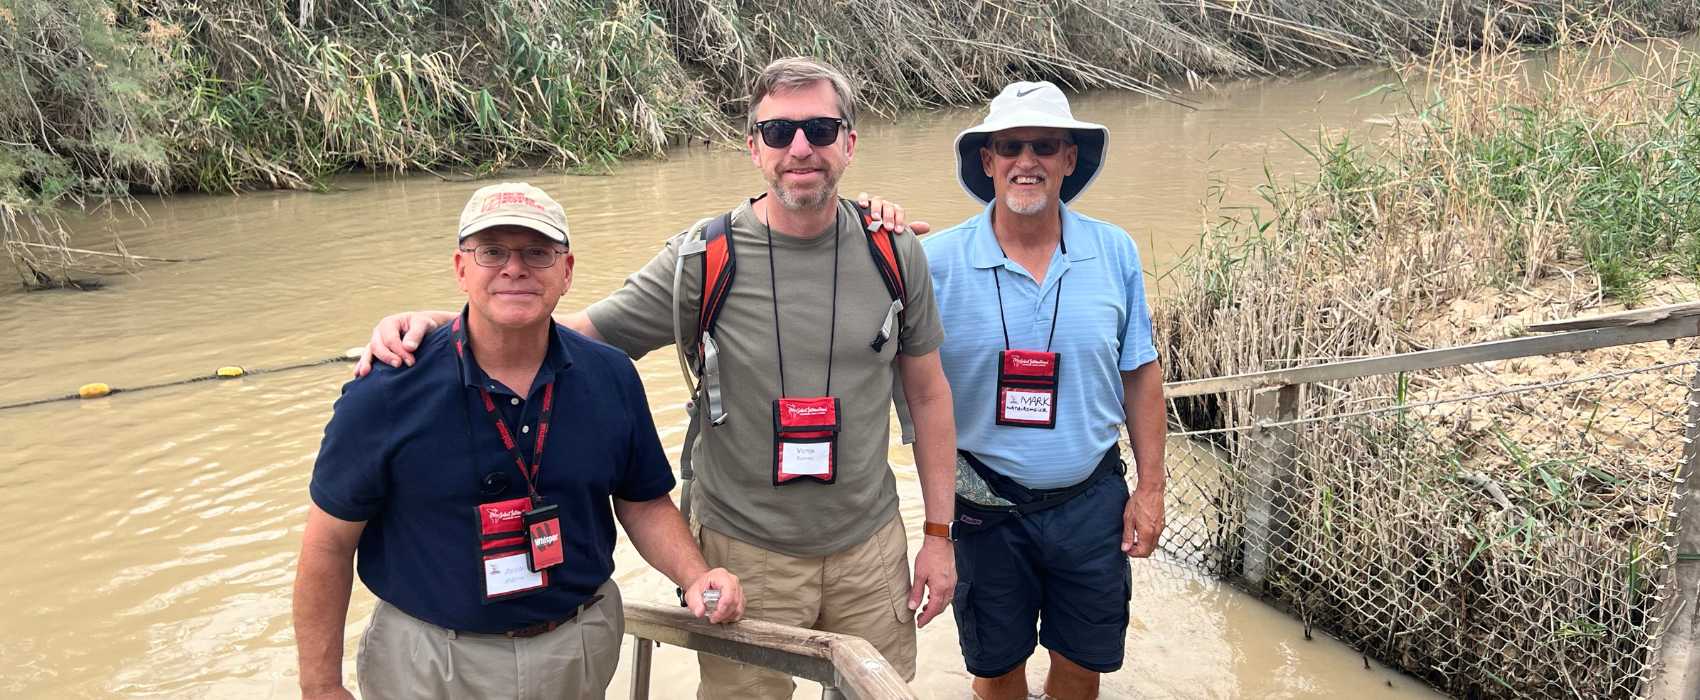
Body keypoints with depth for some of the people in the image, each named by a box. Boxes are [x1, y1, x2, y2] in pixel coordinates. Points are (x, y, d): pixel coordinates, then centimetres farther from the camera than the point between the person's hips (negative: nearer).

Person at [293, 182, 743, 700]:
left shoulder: (612, 378, -7)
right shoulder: (386, 392, -16)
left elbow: (644, 503, 4)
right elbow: (328, 544, -8)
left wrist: (695, 576, -13)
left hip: (583, 653, 3)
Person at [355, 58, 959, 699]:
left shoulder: (895, 254, -4)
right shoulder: (703, 260, -12)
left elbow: (928, 394, 4)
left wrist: (938, 533, 4)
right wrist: (437, 325, -24)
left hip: (871, 546, 3)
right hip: (746, 551, -2)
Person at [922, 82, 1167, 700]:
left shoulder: (1115, 252, -5)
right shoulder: (936, 261, -13)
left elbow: (1140, 375, 3)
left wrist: (1150, 489, 3)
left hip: (1092, 502, 2)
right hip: (987, 505, -1)